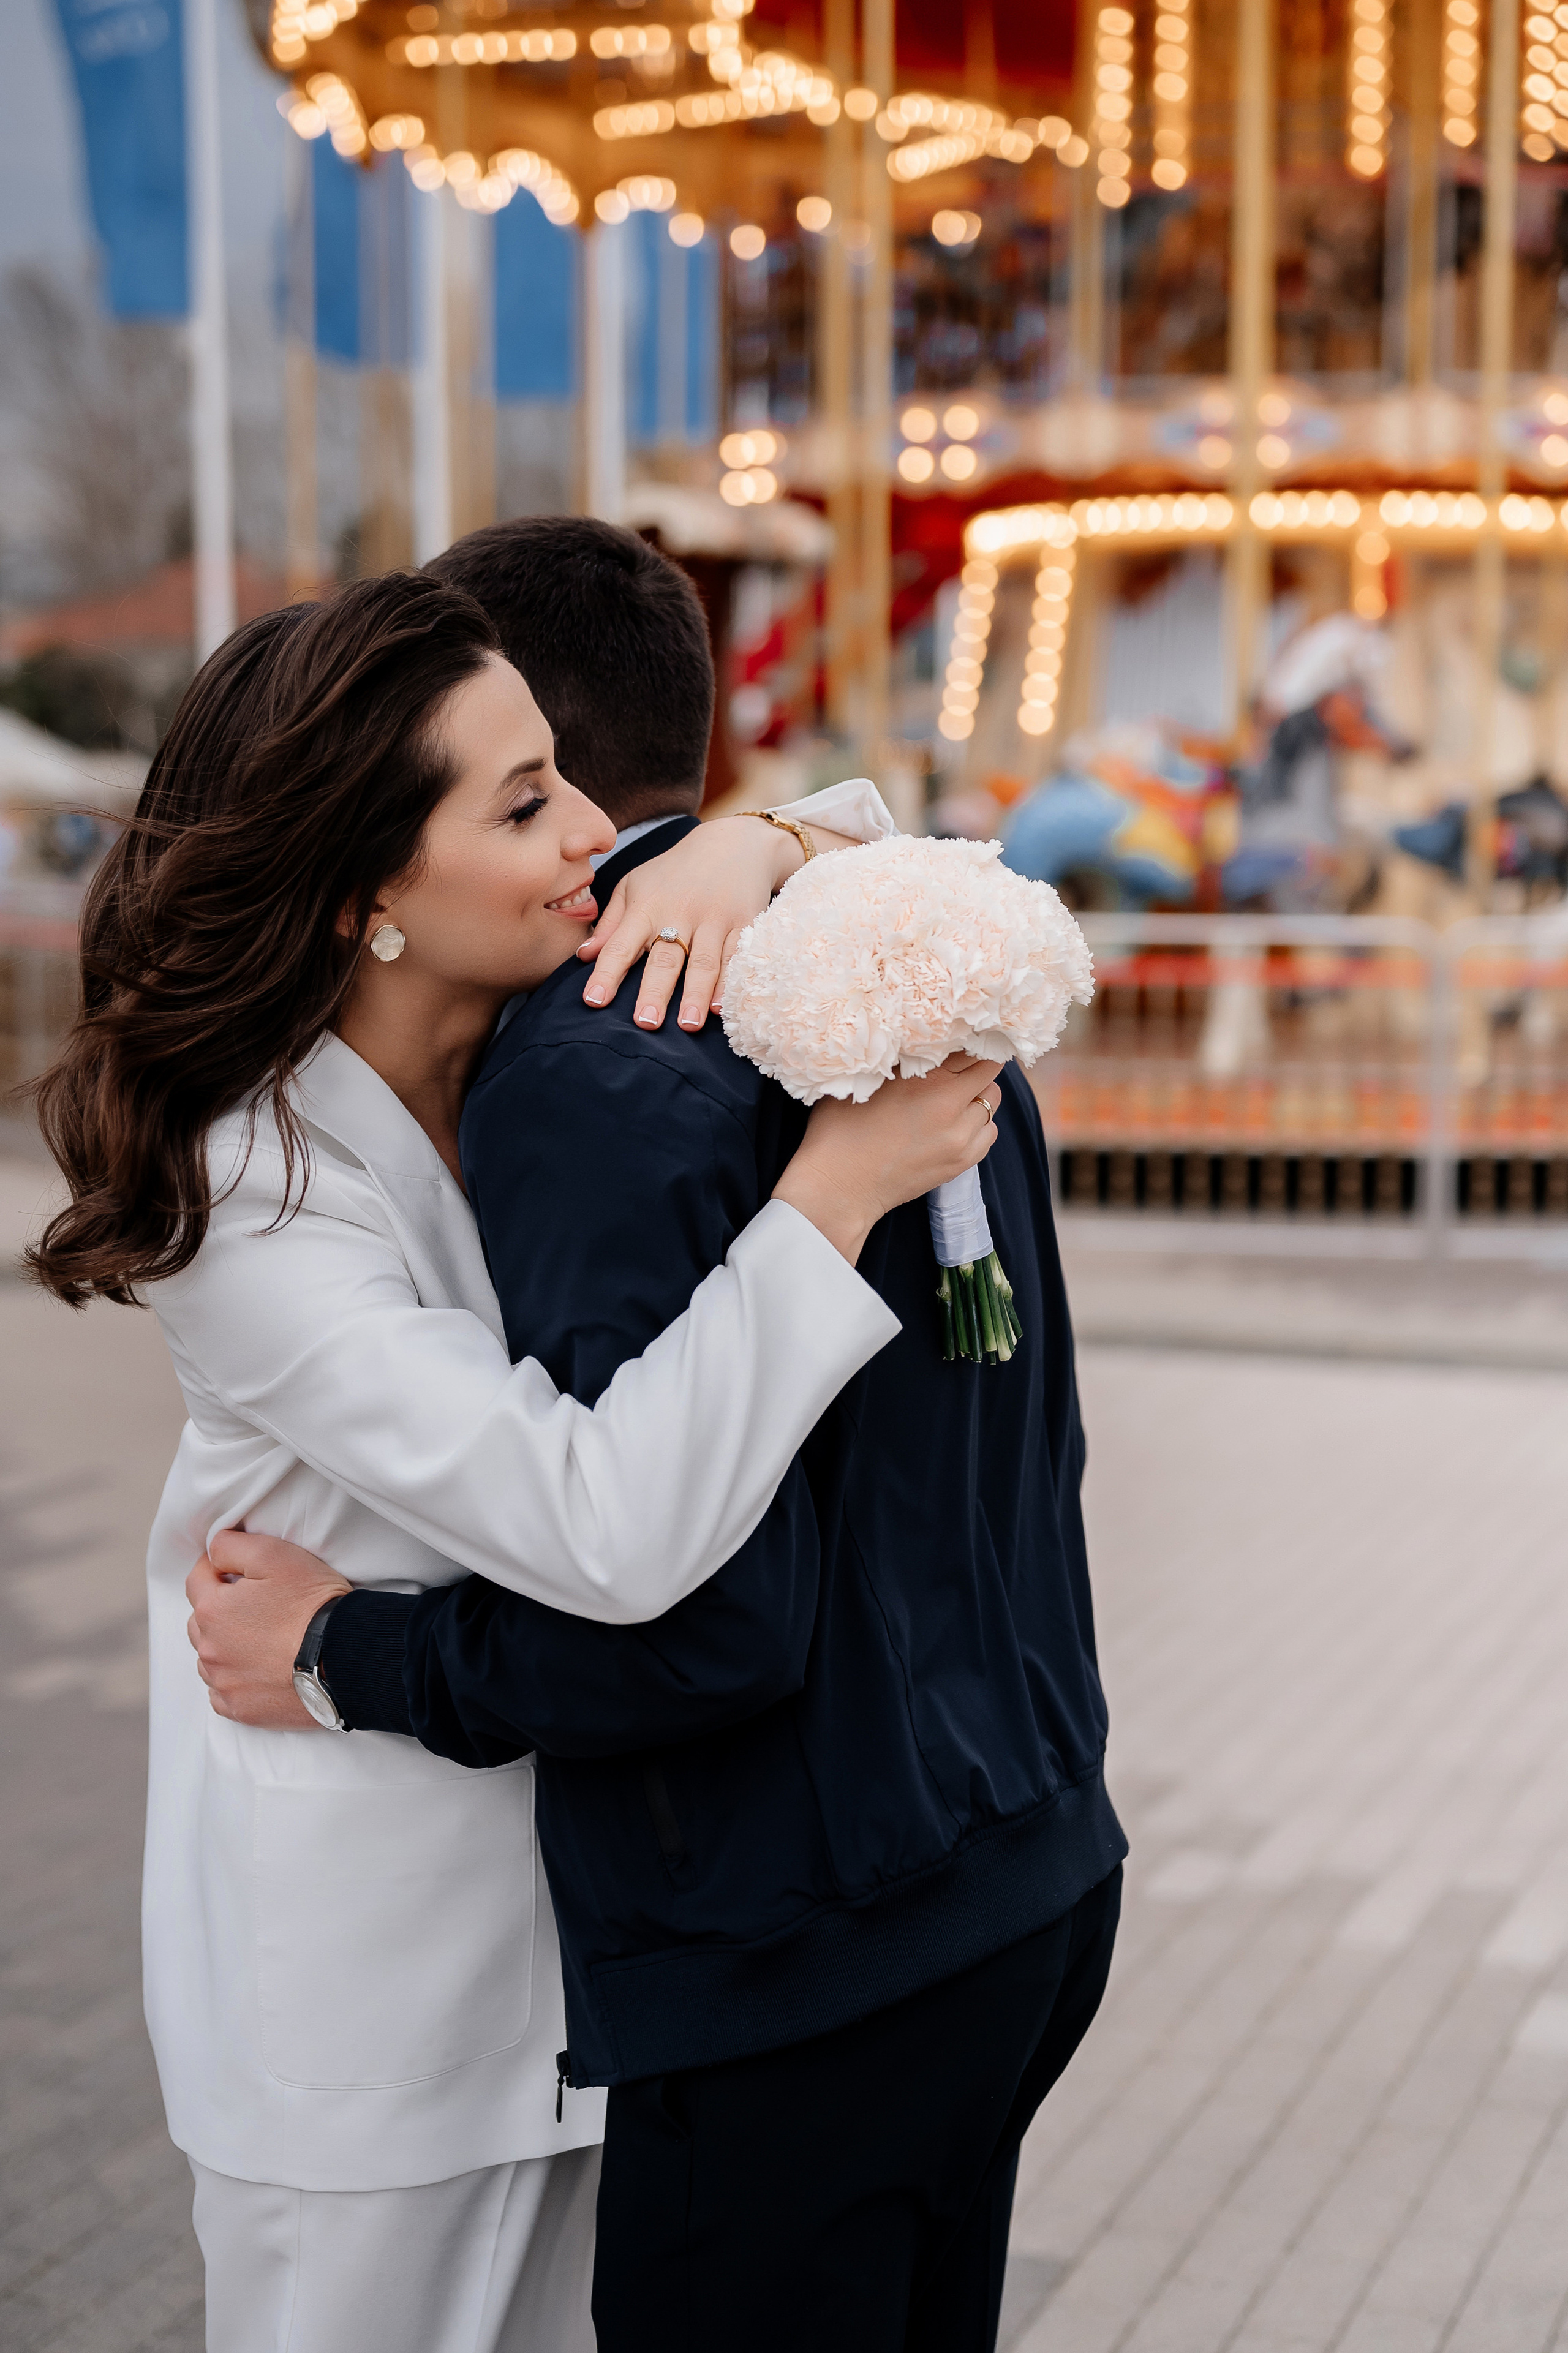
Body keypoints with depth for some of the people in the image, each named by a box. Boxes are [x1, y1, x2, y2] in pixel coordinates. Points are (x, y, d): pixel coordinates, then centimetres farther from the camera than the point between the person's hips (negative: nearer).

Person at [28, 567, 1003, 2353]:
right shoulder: (252, 1210, -26)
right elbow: (610, 1530, -35)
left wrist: (748, 845, -18)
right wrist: (831, 1191, -31)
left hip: (578, 1866, 6)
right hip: (368, 1959, -6)